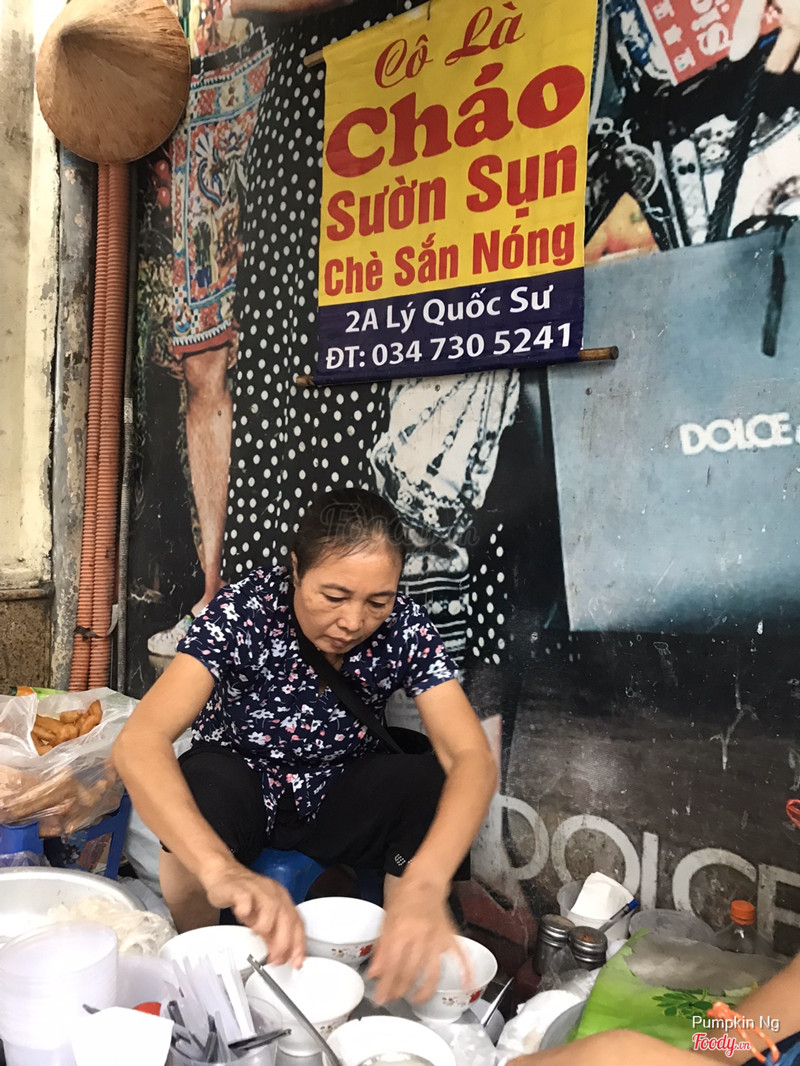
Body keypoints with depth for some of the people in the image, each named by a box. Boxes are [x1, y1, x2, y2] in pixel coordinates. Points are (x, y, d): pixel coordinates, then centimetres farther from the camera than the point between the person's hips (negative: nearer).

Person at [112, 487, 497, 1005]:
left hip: (337, 798, 2)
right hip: (238, 790, -1)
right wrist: (220, 868, -55)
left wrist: (425, 884, -49)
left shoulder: (406, 628, -21)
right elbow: (139, 742, -38)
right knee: (200, 785, -35)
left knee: (432, 786, -27)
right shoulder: (245, 611, -28)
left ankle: (399, 983, -5)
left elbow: (474, 758, -30)